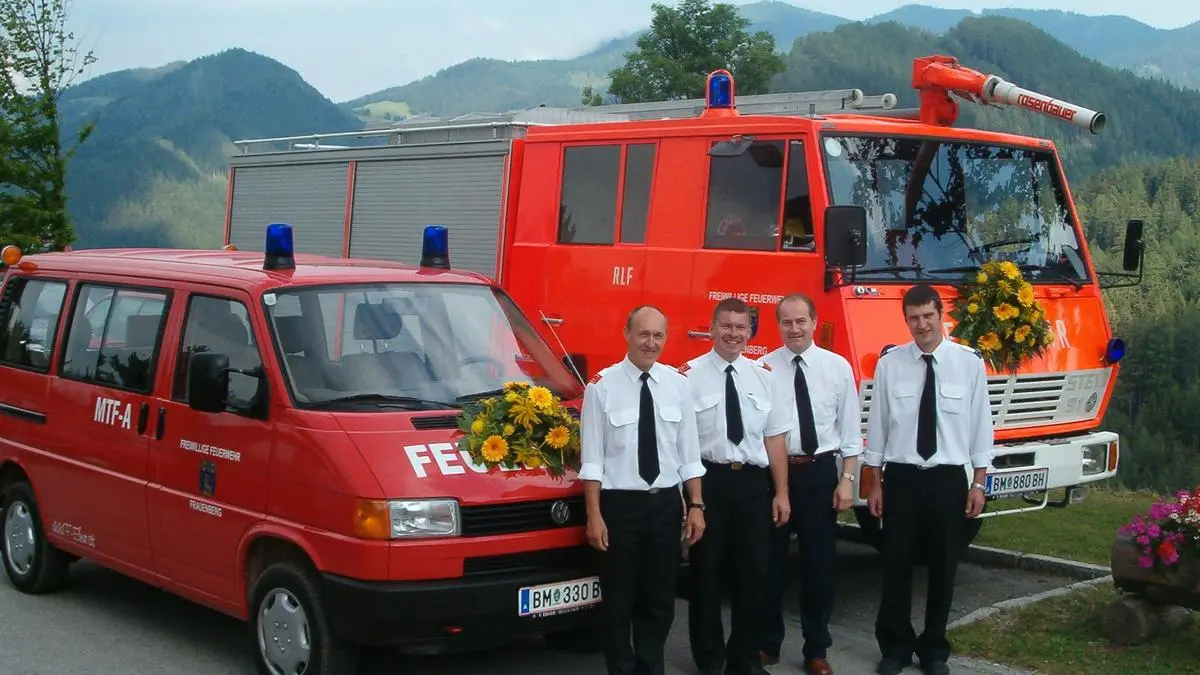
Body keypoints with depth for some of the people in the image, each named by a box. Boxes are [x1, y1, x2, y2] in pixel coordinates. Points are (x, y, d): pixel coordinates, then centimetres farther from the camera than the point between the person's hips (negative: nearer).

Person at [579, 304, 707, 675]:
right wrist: (594, 515, -12)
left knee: (660, 599, 14)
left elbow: (689, 452, 6)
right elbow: (592, 457, -8)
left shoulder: (678, 384, 2)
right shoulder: (602, 385, -8)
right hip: (620, 504, -3)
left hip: (667, 503, 3)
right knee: (619, 600, 9)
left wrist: (696, 505, 2)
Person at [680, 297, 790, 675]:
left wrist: (781, 492, 7)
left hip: (753, 481, 4)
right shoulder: (690, 375, -5)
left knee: (754, 573, 10)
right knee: (707, 573, 8)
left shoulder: (762, 377, 9)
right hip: (709, 481, -4)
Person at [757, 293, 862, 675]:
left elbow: (850, 428, 4)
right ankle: (767, 643, 26)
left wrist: (847, 478, -2)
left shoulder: (837, 367, 1)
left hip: (820, 472, 1)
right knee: (770, 559, 9)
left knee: (820, 561, 8)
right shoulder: (763, 368, -3)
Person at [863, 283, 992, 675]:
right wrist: (874, 483, 2)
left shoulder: (969, 362, -3)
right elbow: (877, 424, 1)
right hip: (900, 477, 0)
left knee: (944, 566, 10)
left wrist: (979, 483, -1)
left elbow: (980, 423, 0)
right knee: (896, 564, 7)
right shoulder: (890, 363, -3)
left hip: (948, 478, 0)